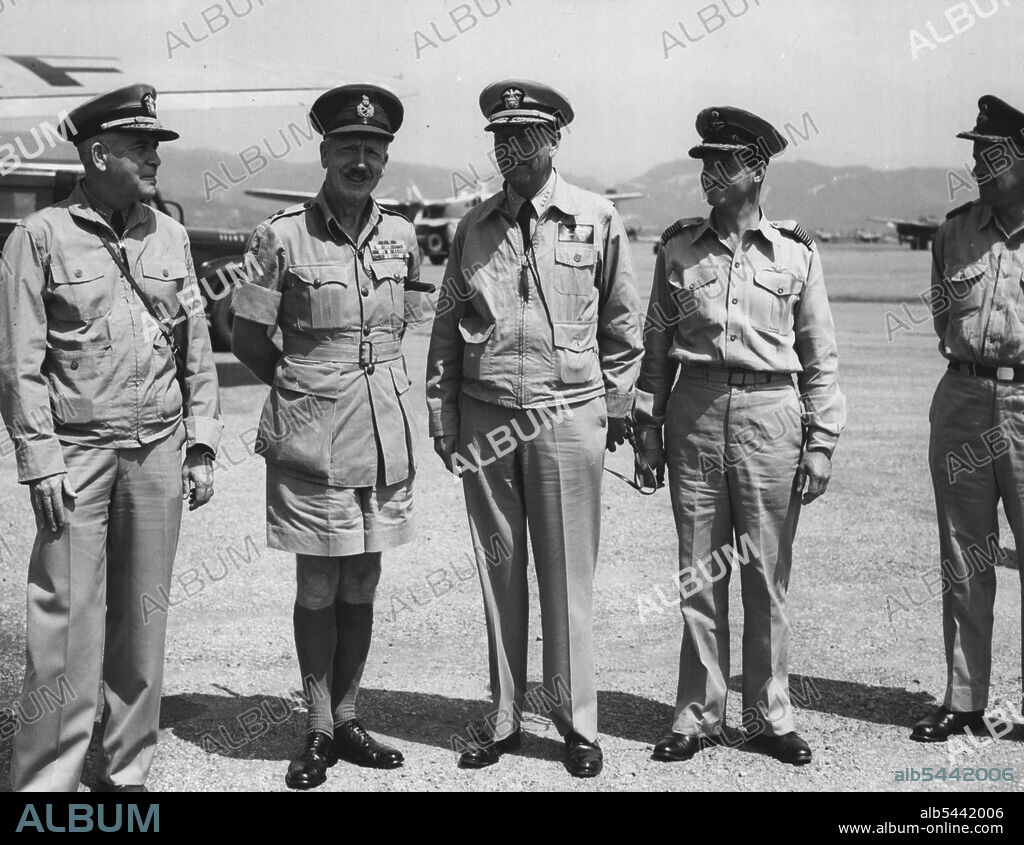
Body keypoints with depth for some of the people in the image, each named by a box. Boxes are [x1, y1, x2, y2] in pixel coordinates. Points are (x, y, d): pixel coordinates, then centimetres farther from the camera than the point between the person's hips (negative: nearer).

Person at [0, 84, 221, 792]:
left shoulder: (169, 236, 11)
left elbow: (198, 351, 13)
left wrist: (201, 445, 7)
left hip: (157, 450, 4)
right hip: (76, 451, -4)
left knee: (144, 618, 9)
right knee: (67, 621, -4)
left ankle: (128, 770, 21)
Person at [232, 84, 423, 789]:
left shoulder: (401, 235, 6)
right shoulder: (283, 237, -7)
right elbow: (248, 337, 0)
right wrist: (305, 388, 2)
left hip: (386, 432, 4)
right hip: (312, 437, -4)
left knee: (361, 584, 11)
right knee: (318, 586, 3)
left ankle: (347, 719, 24)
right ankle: (319, 731, 16)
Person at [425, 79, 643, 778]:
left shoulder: (598, 220, 2)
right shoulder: (475, 226, 8)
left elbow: (623, 326, 8)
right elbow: (446, 331, 12)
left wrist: (615, 408, 6)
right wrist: (443, 419, 7)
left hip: (567, 416, -2)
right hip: (485, 419, 3)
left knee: (568, 576, 2)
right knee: (499, 572, 9)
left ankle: (578, 723, 15)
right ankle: (504, 719, 20)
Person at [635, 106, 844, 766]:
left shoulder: (796, 252, 4)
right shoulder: (679, 248, 7)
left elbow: (820, 356, 6)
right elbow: (656, 345, 11)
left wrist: (822, 442, 1)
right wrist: (648, 427, 6)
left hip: (769, 413, -1)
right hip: (695, 412, 1)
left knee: (767, 574, 5)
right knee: (700, 573, 6)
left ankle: (769, 715, 19)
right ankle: (699, 714, 17)